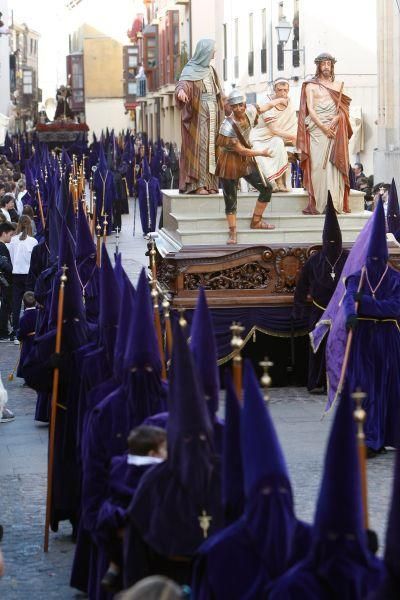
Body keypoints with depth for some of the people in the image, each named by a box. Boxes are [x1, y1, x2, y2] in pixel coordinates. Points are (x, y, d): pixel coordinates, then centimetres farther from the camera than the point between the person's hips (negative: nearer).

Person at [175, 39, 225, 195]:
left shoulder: (210, 70, 17)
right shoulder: (190, 70, -7)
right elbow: (183, 82, -25)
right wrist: (181, 90, -47)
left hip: (212, 114, 8)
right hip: (197, 115, -7)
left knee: (211, 147, 4)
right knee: (198, 147, -10)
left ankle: (209, 183, 4)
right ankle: (196, 184, -11)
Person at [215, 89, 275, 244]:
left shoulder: (250, 112, -9)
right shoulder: (228, 126, -27)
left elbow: (261, 109, 16)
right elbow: (241, 150, -22)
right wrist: (262, 153, -11)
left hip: (246, 161, 7)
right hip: (230, 162, -7)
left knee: (266, 188, 4)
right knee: (231, 199, 0)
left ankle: (256, 221, 20)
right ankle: (233, 234, 11)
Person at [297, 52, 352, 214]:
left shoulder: (338, 85, 17)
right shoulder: (311, 85, 9)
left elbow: (343, 108, 12)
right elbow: (310, 109, 0)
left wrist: (336, 119, -9)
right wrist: (323, 127, -11)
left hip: (335, 129, 2)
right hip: (316, 128, -2)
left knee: (333, 164, -5)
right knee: (316, 165, -8)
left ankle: (335, 203, -7)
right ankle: (316, 204, -10)